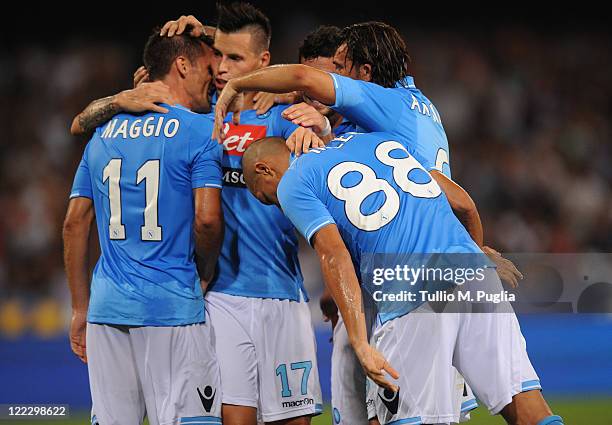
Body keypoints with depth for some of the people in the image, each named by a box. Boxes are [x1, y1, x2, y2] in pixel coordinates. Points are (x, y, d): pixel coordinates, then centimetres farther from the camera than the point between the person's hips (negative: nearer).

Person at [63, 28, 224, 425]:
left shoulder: (105, 134, 14)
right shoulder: (201, 130, -4)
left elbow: (75, 223, 13)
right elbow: (207, 219, -15)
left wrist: (81, 308, 18)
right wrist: (205, 271, 5)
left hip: (108, 309, 6)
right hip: (173, 308, -6)